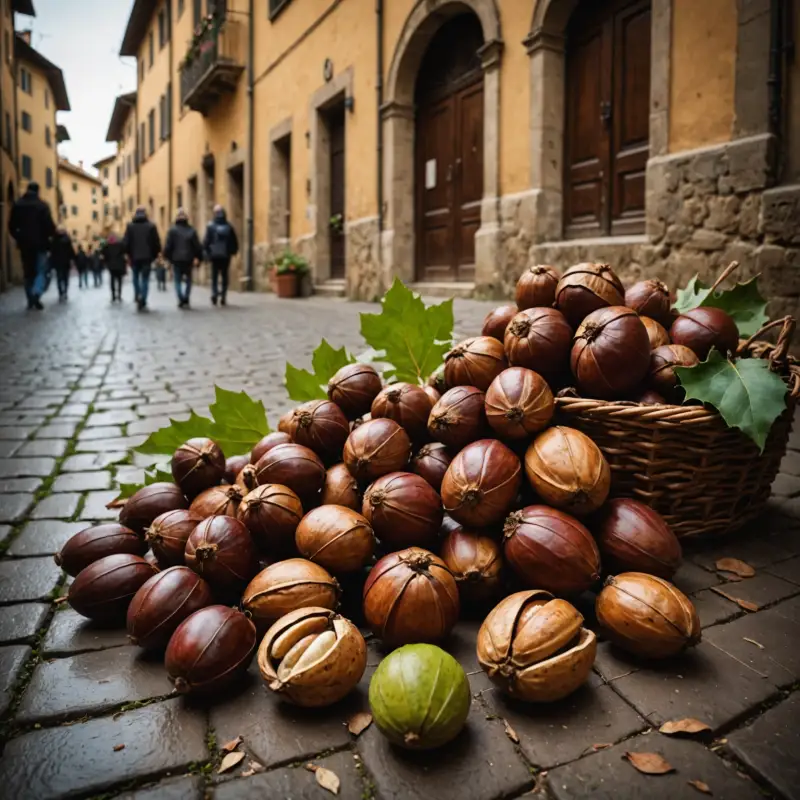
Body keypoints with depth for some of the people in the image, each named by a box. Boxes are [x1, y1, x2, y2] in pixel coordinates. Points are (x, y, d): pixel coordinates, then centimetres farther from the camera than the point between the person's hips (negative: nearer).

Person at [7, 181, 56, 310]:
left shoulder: (17, 205, 6)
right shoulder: (42, 205, -7)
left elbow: (11, 226, 6)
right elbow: (49, 225, -13)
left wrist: (19, 238, 20)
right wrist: (51, 234, 7)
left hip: (24, 244, 4)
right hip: (40, 243, -4)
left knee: (28, 272, 12)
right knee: (41, 270, 0)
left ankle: (31, 300, 11)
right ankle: (36, 293, -25)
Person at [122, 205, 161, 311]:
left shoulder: (130, 226, 1)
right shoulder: (151, 226, -2)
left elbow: (125, 242, -3)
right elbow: (157, 243, -5)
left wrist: (129, 254, 11)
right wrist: (154, 255, 7)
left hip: (134, 257, 1)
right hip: (147, 257, -1)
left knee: (136, 278, 20)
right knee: (145, 279, 2)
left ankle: (137, 298, 9)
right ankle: (142, 302, -9)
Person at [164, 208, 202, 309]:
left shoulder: (172, 230, -3)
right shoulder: (191, 230, 3)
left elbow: (168, 245, -6)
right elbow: (197, 246, 0)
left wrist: (167, 256, 5)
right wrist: (197, 257, 3)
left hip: (176, 259, -2)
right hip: (188, 260, 2)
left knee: (178, 280, 6)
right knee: (188, 280, 15)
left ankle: (181, 300, -10)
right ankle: (186, 300, 5)